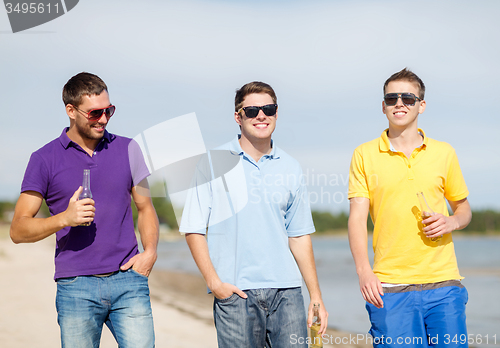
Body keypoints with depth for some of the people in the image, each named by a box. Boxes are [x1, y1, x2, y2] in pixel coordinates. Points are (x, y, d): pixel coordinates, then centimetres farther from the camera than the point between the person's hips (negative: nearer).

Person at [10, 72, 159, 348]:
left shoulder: (127, 149, 11)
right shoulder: (45, 159, 3)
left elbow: (145, 208, 20)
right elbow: (18, 230, 1)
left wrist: (150, 252, 1)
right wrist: (64, 218, -16)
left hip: (128, 282, 1)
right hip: (76, 288, -1)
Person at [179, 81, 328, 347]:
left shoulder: (290, 168, 11)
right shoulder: (213, 163, 3)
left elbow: (299, 236, 13)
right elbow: (194, 229, 1)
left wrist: (316, 296, 9)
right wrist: (214, 282, -9)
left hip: (286, 291, 3)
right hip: (234, 293, -2)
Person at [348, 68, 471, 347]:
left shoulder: (444, 153, 10)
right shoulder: (365, 155, 5)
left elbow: (463, 208, 20)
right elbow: (357, 217, -1)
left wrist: (451, 222, -4)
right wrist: (364, 271, -15)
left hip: (444, 283, 2)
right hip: (391, 285, -1)